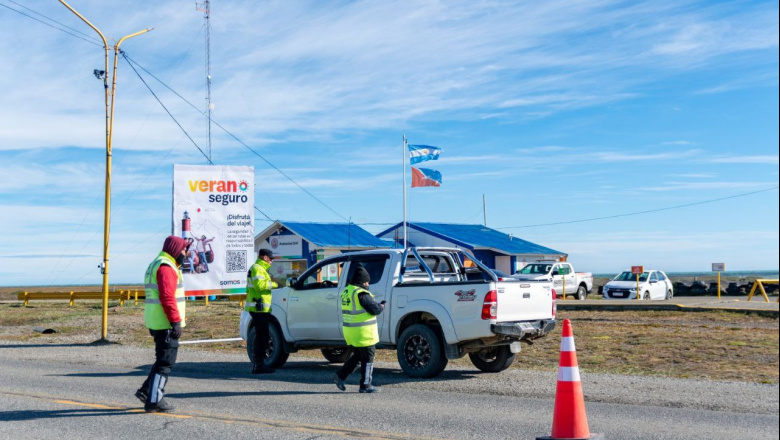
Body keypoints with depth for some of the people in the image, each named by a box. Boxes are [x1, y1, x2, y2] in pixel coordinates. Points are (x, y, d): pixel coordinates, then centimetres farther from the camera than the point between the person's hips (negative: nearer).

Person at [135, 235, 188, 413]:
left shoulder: (155, 265, 20)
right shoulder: (166, 267, -15)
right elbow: (167, 297, -23)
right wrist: (176, 322, -23)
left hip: (155, 322, 10)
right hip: (165, 323, -10)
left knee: (164, 359, 19)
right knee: (165, 361, -4)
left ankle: (146, 390, 19)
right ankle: (154, 400, -1)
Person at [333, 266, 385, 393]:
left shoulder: (346, 292, 11)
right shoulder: (361, 294, -19)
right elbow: (375, 309, -20)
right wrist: (382, 306, 2)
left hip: (350, 330, 9)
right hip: (363, 332, -9)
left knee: (357, 355, 21)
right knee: (367, 358, 3)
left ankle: (340, 375, 16)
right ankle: (365, 385, 7)